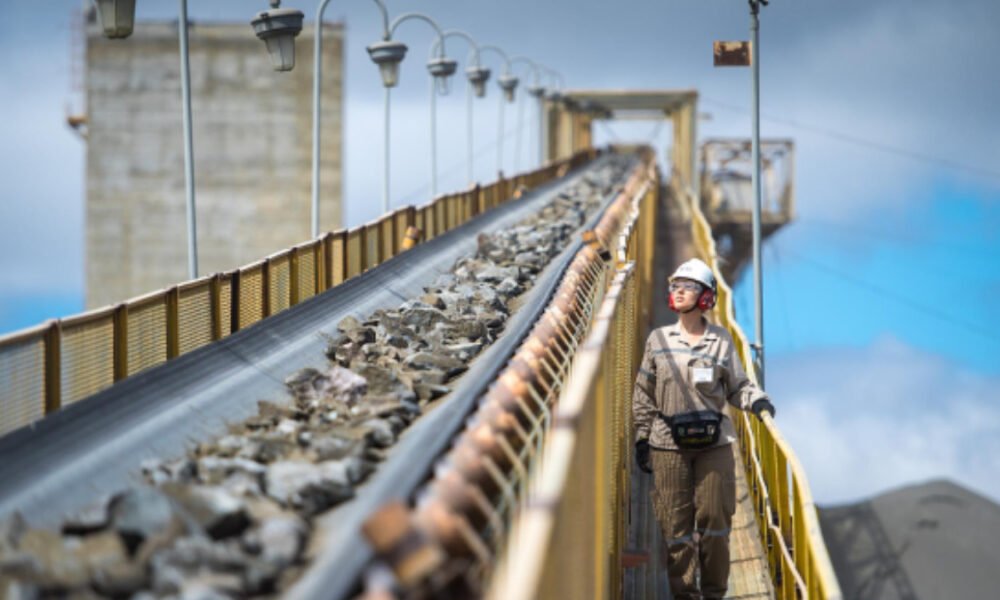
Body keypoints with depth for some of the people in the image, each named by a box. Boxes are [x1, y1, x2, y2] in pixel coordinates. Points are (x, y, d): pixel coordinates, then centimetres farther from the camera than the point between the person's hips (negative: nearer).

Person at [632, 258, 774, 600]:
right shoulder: (659, 340, 5)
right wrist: (642, 439, 7)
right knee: (676, 523, -1)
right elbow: (644, 395, 9)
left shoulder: (721, 341, 3)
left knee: (714, 519, 2)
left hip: (714, 443, 0)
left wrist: (757, 401, -13)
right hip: (669, 444, 0)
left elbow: (737, 386, 7)